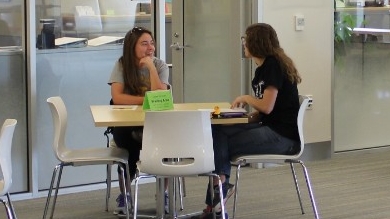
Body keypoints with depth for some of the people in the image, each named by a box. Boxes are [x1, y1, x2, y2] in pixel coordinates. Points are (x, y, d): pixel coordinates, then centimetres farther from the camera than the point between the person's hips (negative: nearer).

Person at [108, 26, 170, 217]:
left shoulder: (160, 66, -1)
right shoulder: (122, 64, -4)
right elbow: (117, 98, -17)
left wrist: (151, 67, -20)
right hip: (126, 124, -1)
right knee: (130, 141, -34)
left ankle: (164, 193, -10)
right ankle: (124, 195, -10)